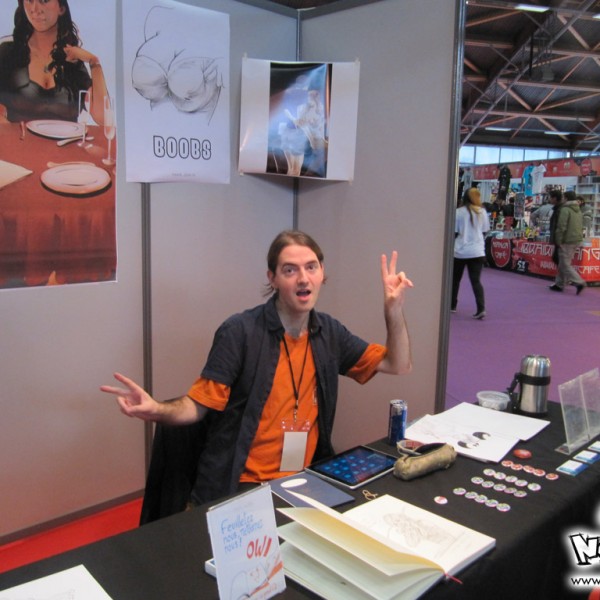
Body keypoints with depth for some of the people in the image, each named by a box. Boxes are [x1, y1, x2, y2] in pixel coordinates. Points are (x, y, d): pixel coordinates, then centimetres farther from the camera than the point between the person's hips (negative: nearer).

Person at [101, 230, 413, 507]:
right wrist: (157, 410, -29)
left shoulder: (329, 332, 5)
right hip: (239, 487, -5)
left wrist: (394, 309, -5)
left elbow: (399, 366, 10)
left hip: (304, 482, 6)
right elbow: (199, 404, -8)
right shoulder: (239, 331, -11)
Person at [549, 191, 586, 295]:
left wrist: (558, 241, -11)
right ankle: (559, 284, 21)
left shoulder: (565, 210, -13)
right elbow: (581, 227, 17)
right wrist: (579, 237, 21)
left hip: (567, 241, -9)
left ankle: (579, 282, -14)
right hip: (577, 240, 9)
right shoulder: (579, 210, 14)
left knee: (565, 264, -5)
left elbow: (561, 227, -18)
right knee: (563, 263, 16)